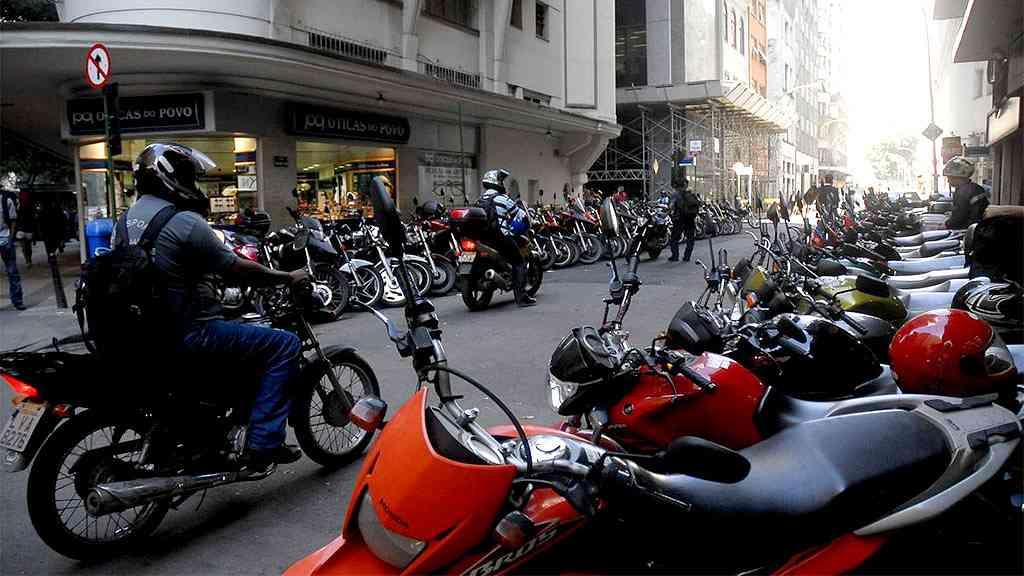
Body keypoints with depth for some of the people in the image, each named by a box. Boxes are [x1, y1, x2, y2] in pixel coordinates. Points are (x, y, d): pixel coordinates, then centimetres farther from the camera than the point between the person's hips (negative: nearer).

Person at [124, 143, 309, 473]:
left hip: (148, 332, 10)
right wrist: (288, 278, -3)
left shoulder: (126, 219, 9)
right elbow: (238, 270, -16)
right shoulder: (185, 222, -19)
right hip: (190, 335, -10)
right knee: (284, 345, -8)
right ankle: (261, 448, -9)